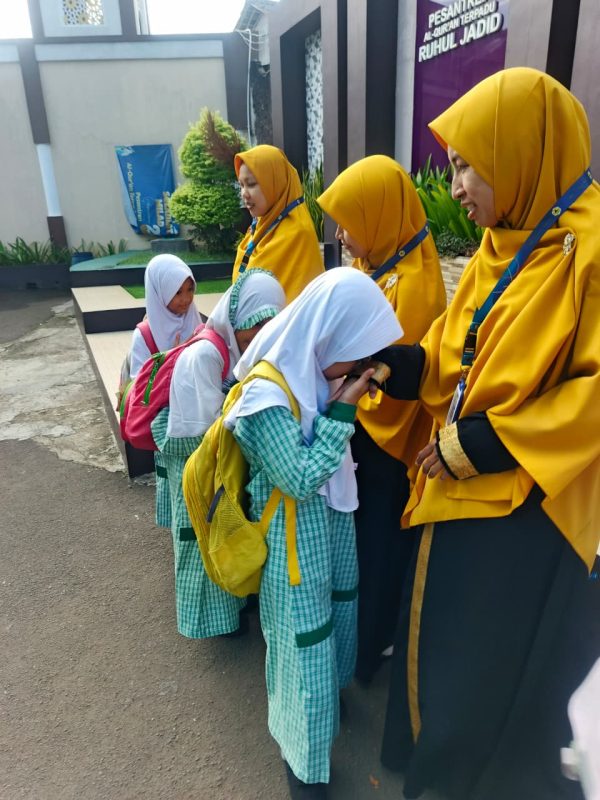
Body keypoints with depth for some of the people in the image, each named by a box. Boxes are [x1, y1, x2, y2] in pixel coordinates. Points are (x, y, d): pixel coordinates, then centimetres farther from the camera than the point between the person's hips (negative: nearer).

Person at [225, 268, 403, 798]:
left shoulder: (314, 370, -5)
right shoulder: (268, 395, -29)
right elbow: (301, 481, -26)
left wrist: (343, 404, -6)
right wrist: (341, 412, -25)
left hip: (333, 518, 8)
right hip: (295, 535, -8)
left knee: (336, 611, 26)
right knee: (304, 636, 9)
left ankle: (329, 692, 55)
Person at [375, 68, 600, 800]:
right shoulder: (500, 247, 9)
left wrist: (479, 444, -20)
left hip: (529, 506, -8)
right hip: (464, 489, 8)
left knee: (503, 674, 11)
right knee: (442, 641, 23)